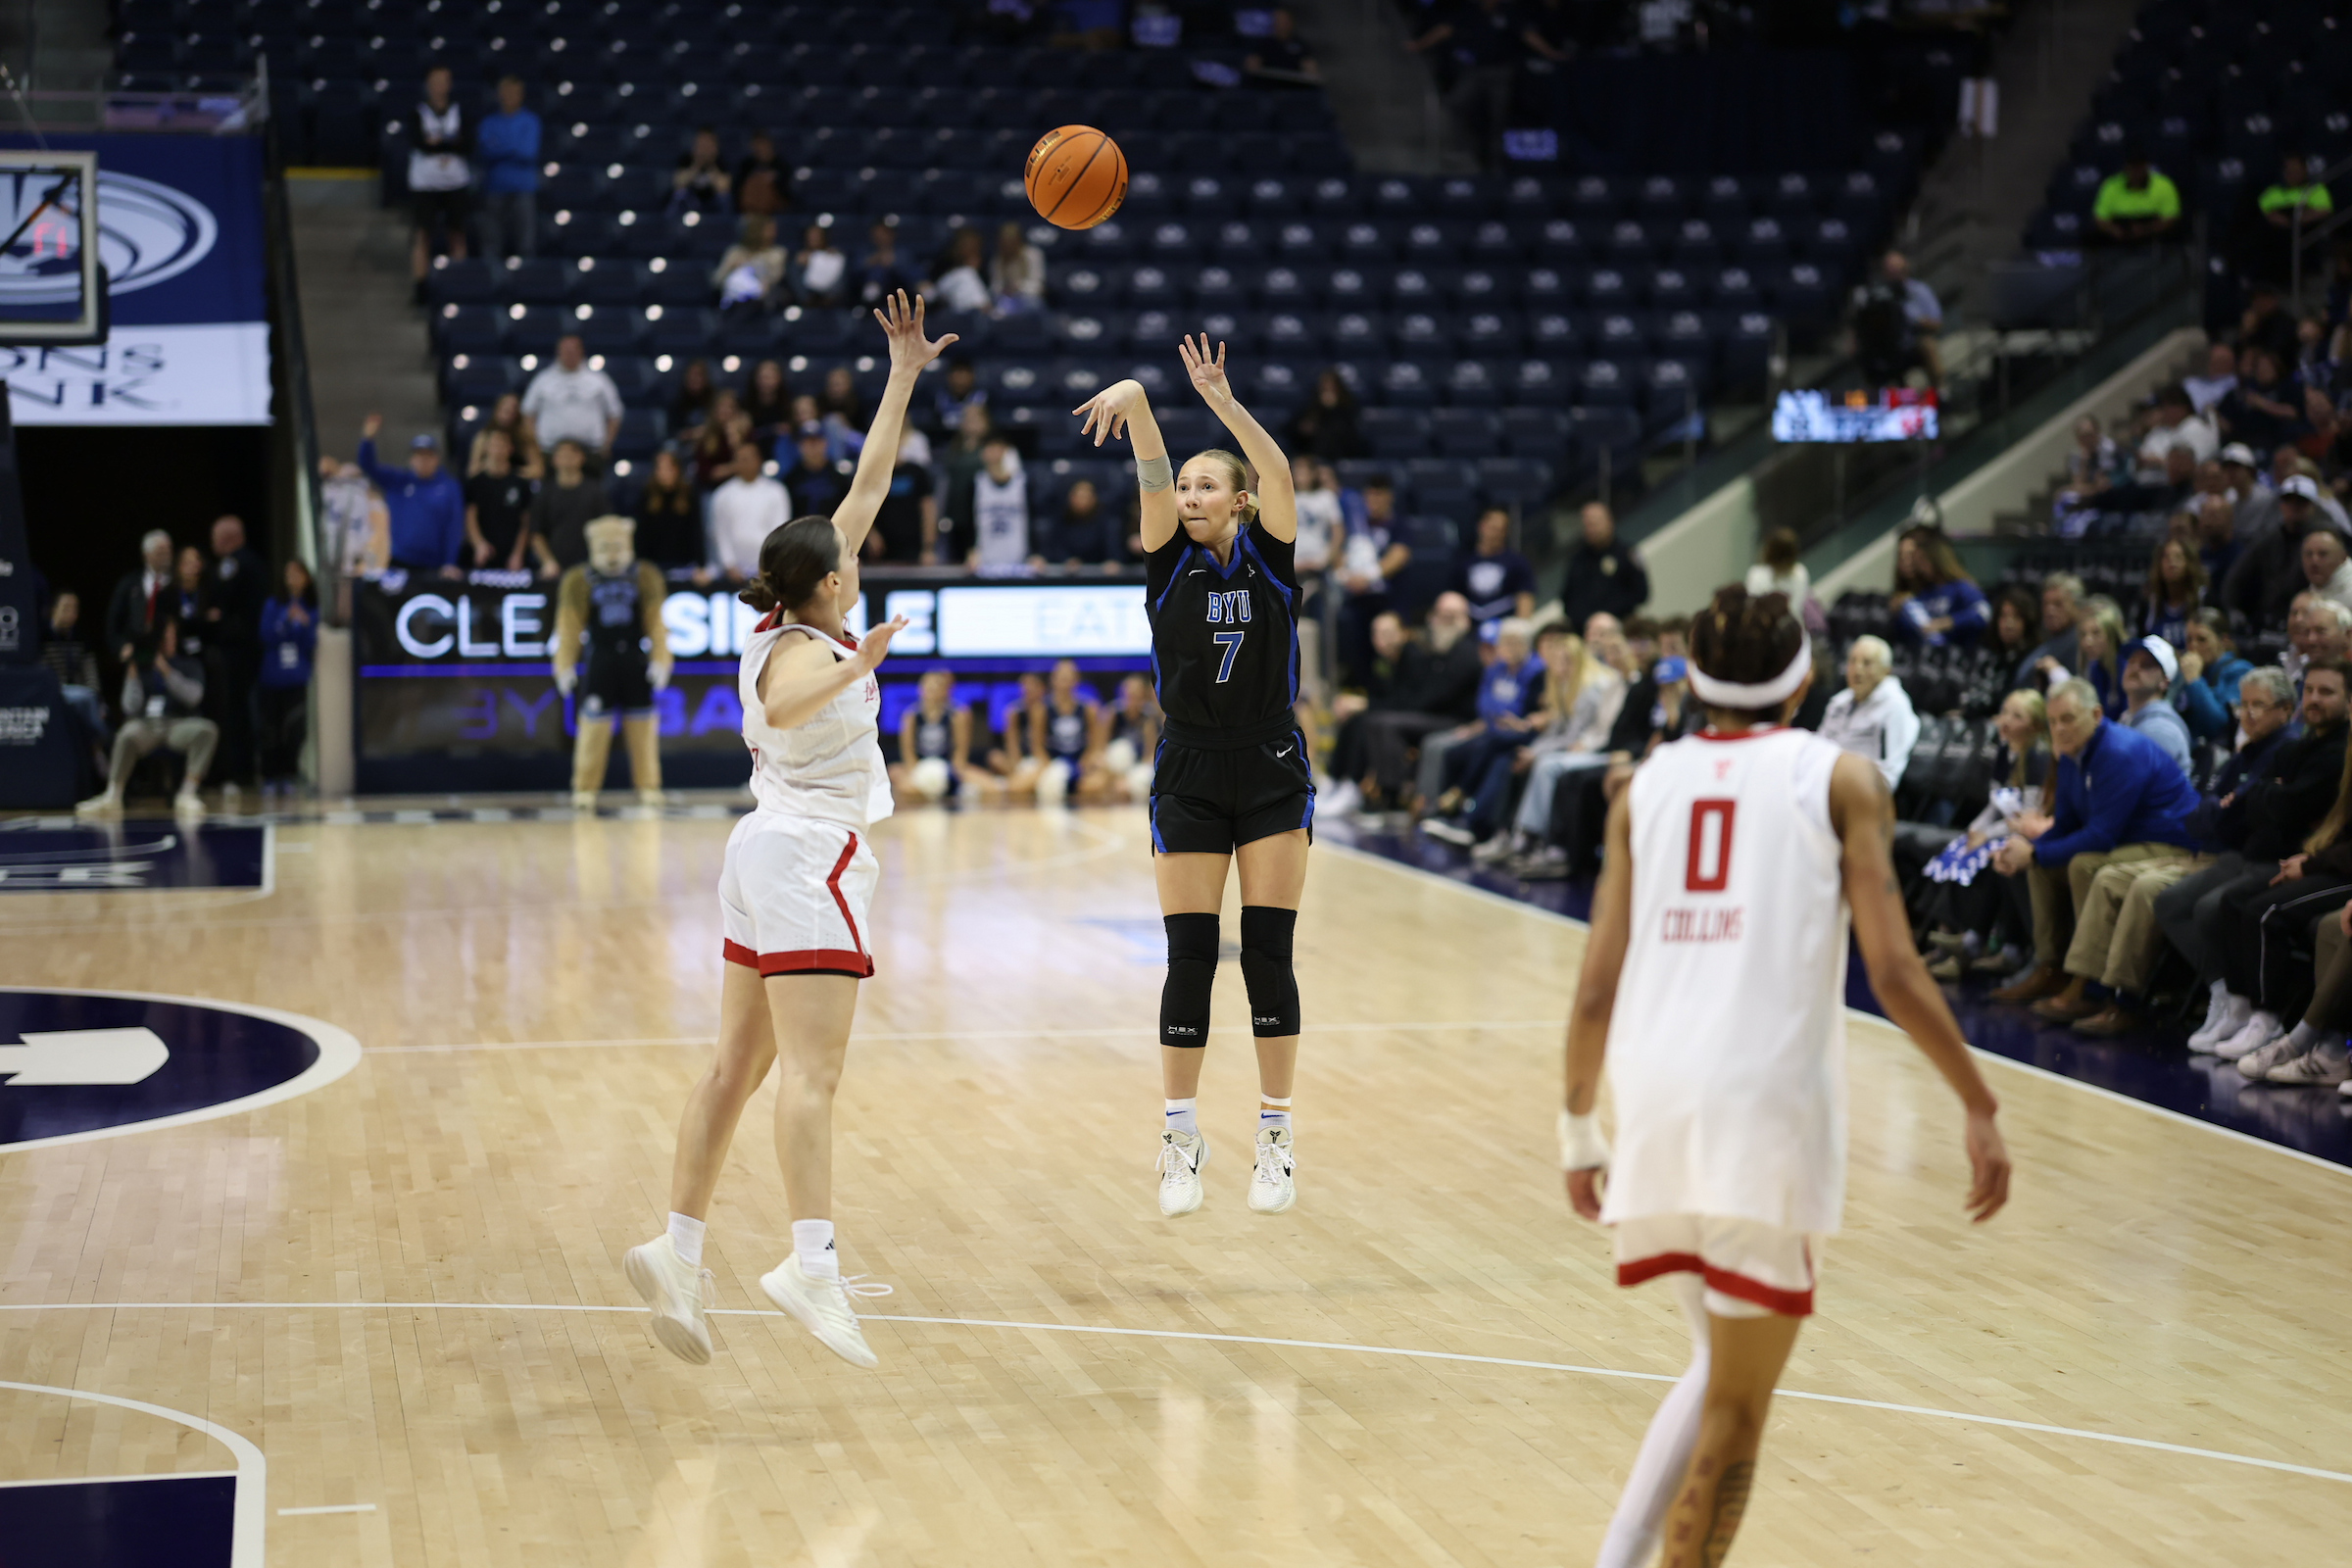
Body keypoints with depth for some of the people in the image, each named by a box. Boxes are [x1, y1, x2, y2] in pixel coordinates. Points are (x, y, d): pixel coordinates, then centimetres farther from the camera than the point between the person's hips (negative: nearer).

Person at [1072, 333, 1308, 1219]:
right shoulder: (1168, 559, 1)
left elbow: (1279, 474, -19)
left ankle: (1276, 1139, 8)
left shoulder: (1269, 555, -1)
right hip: (1189, 777, 1)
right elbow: (1151, 479, -17)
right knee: (1189, 961, -1)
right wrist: (1136, 401, -35)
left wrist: (1225, 405, -34)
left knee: (1269, 956, 0)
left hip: (1272, 773, 0)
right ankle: (1181, 1143, 8)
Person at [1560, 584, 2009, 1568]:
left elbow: (1597, 990, 10)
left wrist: (1579, 1123, 22)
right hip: (1767, 1101, -4)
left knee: (1719, 1367, 23)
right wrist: (1980, 1109, 5)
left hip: (1655, 1096, 4)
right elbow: (1893, 976, -4)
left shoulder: (1647, 785, 14)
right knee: (1734, 1411, 4)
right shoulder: (1840, 779, 5)